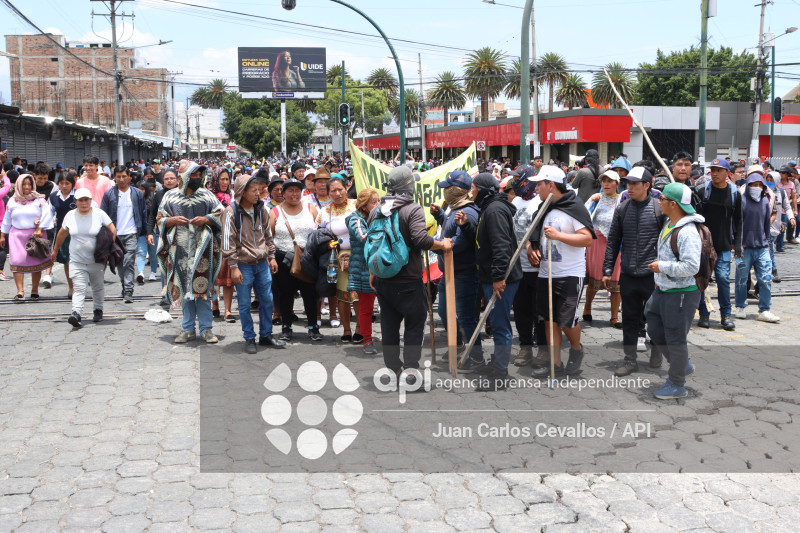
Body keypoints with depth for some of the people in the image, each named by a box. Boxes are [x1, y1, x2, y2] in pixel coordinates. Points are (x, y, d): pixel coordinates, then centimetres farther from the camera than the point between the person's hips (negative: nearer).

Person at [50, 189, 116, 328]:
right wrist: (55, 250, 26)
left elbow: (113, 230, -2)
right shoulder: (70, 215, 3)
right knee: (79, 288, -13)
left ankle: (98, 310, 30)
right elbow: (62, 233, 17)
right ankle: (76, 313, -23)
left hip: (97, 260, 0)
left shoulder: (99, 213, -4)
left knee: (98, 287, 13)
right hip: (77, 261, 0)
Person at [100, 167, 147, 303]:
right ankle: (125, 287, 24)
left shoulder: (137, 193, 5)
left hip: (132, 234, -2)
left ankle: (128, 292, -15)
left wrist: (145, 232, 10)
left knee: (129, 262, -12)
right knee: (120, 263, 10)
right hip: (115, 234, 2)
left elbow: (143, 213, 11)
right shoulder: (109, 194, 4)